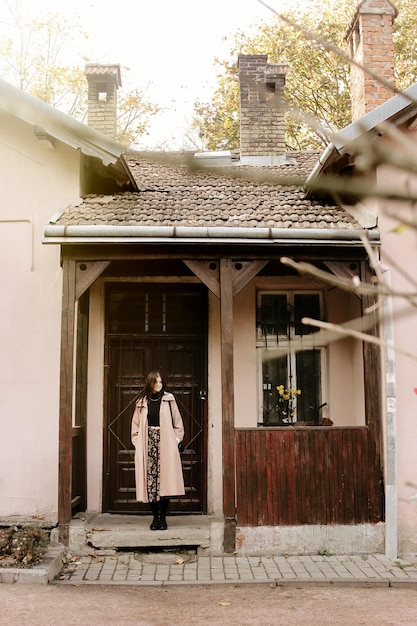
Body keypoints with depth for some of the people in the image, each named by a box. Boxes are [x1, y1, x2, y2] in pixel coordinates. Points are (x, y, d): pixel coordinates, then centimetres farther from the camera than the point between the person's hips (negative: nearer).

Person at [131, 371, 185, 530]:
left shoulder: (169, 399, 7)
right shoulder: (142, 402, 10)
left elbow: (177, 423, 8)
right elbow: (136, 424, 14)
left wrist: (175, 440, 2)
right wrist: (137, 442, 5)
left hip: (165, 445, -1)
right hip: (148, 444, 1)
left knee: (165, 481, -4)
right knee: (150, 481, -1)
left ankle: (163, 518, 5)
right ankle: (155, 517, 9)